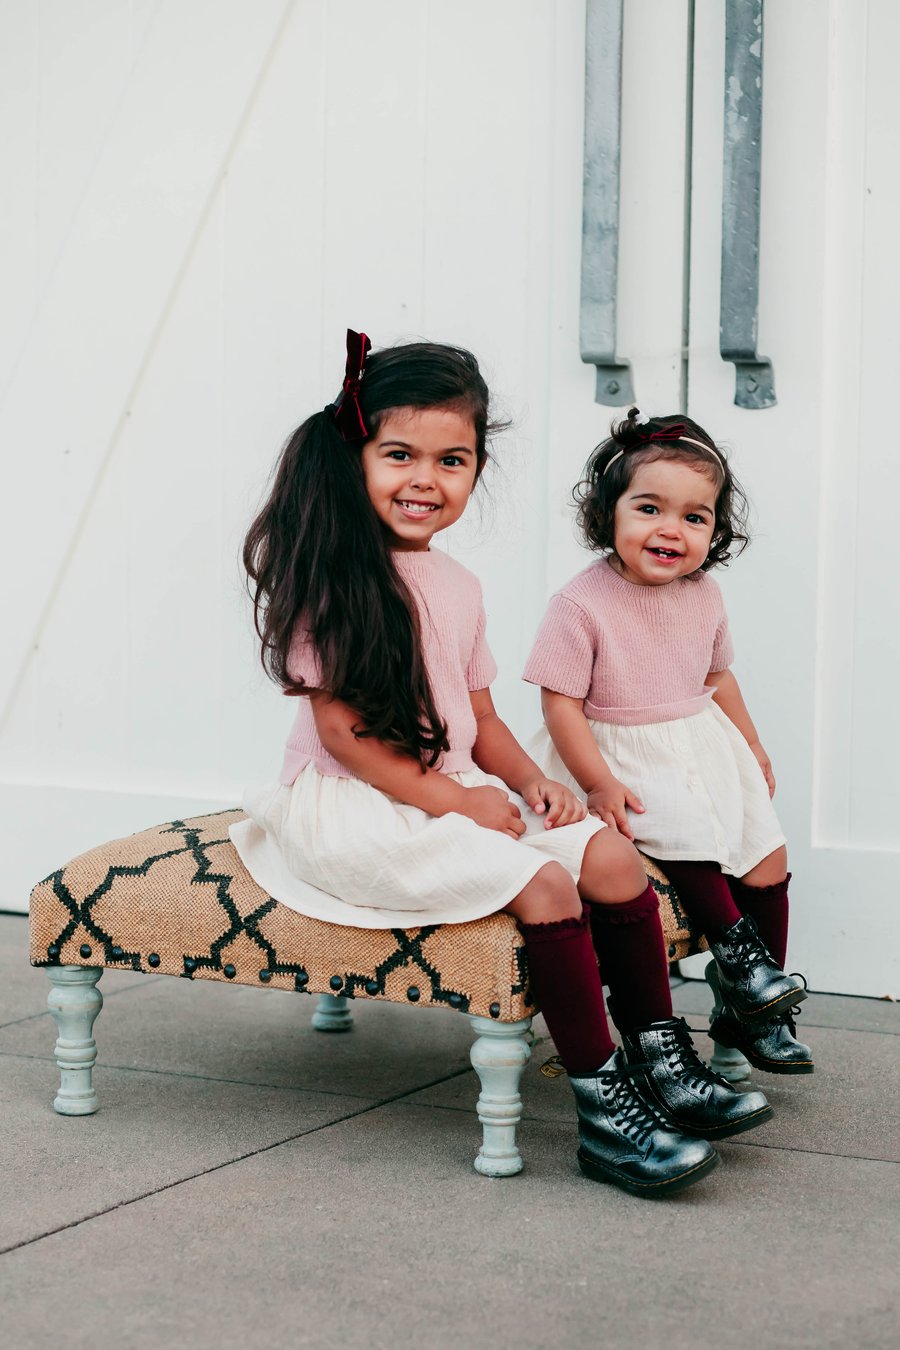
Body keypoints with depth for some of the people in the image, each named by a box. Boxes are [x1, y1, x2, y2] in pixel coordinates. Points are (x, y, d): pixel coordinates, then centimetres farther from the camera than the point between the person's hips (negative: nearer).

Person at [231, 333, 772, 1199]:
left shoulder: (457, 587, 13)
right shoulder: (333, 571, -12)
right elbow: (341, 725, -16)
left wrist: (531, 784, -3)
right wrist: (449, 798, -18)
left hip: (460, 793, 8)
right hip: (352, 805, -8)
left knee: (609, 855, -9)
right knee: (542, 884, -25)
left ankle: (668, 1065, 1)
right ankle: (603, 1110, -19)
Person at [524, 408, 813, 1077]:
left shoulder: (703, 595, 2)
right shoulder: (582, 603, -17)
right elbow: (561, 701, -17)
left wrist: (751, 748, 25)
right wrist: (598, 783, -23)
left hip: (703, 750, 6)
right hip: (625, 761, -6)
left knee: (767, 864, -1)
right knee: (686, 838, -30)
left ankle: (752, 1014, 13)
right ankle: (735, 950, -6)